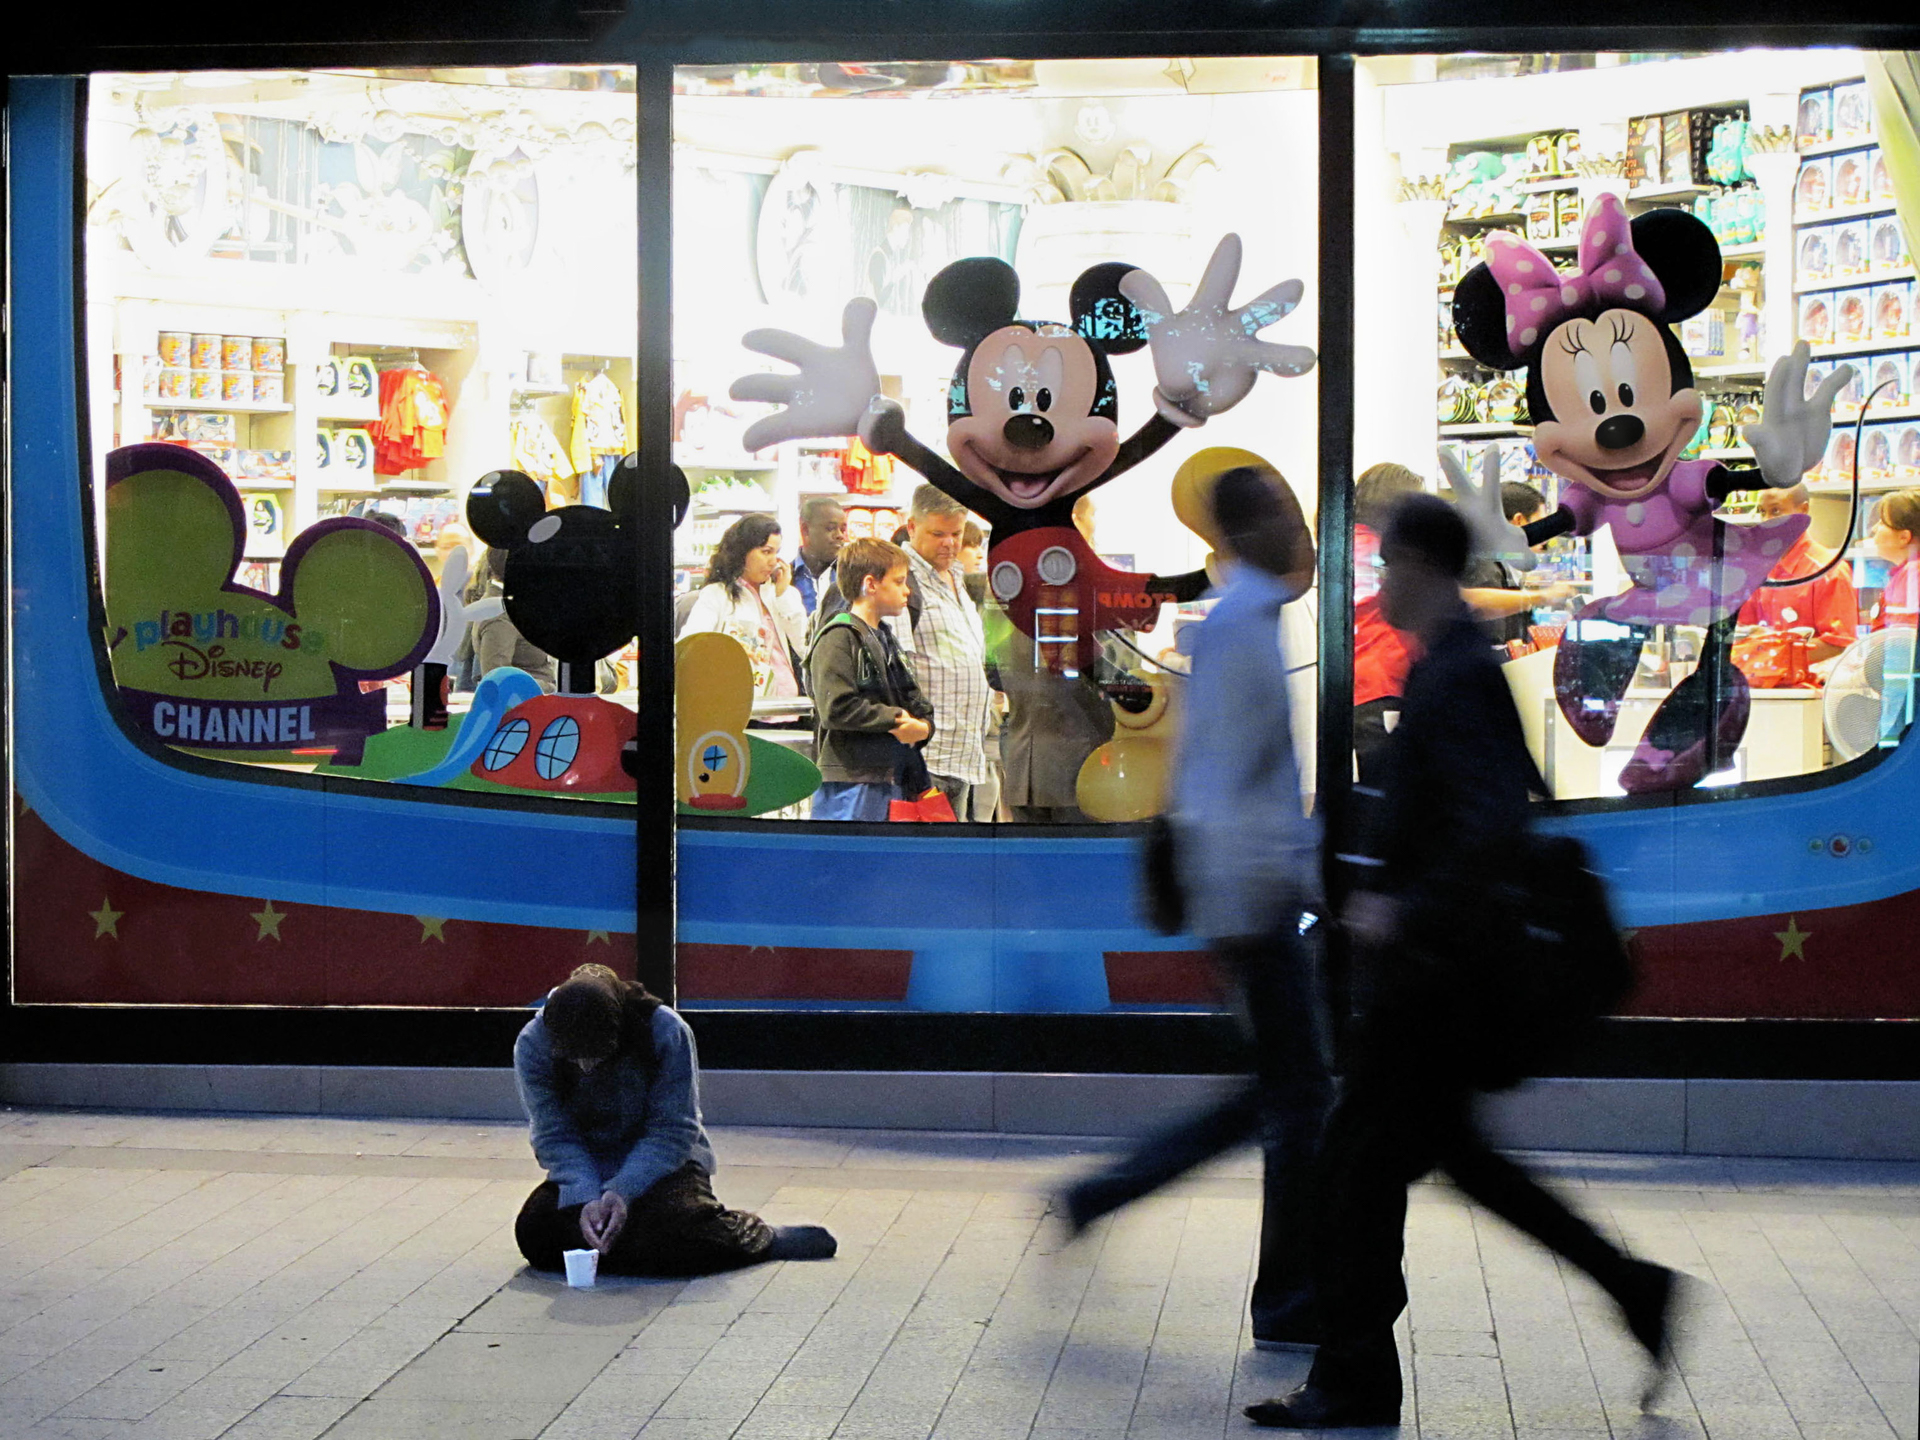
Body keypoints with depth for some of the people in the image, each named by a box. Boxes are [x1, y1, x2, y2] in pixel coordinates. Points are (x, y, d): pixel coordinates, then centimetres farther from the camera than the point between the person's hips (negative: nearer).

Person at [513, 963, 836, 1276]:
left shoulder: (668, 1033, -22)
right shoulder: (532, 1045, -17)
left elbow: (672, 1132, -19)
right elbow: (554, 1138, -16)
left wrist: (623, 1191, -32)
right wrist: (585, 1198, -33)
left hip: (662, 1162, -3)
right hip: (585, 1170, 3)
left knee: (673, 1231, -33)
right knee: (534, 1229, -24)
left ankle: (762, 1236, -3)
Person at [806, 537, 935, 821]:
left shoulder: (885, 638, 20)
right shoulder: (838, 639, -11)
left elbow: (910, 695, 21)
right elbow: (836, 708, -21)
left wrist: (923, 725, -1)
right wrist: (893, 719, -15)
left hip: (891, 775, 10)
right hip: (850, 779, -9)